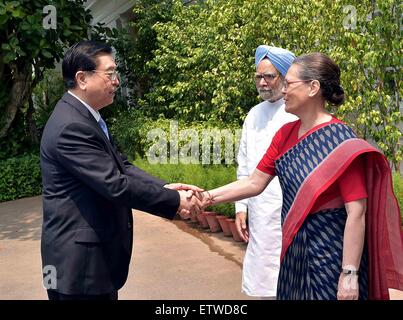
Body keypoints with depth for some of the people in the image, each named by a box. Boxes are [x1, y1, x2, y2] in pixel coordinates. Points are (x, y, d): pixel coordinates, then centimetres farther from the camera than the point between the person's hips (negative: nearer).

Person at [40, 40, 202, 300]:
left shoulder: (87, 118, 9)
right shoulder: (71, 127, -22)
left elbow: (121, 166, 7)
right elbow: (115, 185, -24)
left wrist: (166, 188, -7)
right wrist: (175, 200, -16)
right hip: (79, 260, -10)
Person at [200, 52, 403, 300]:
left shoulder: (340, 142, -17)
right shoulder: (286, 134, 3)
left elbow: (356, 213, -19)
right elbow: (255, 183, 6)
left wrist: (349, 274, -21)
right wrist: (208, 197, -4)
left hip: (331, 257, -6)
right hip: (294, 251, 7)